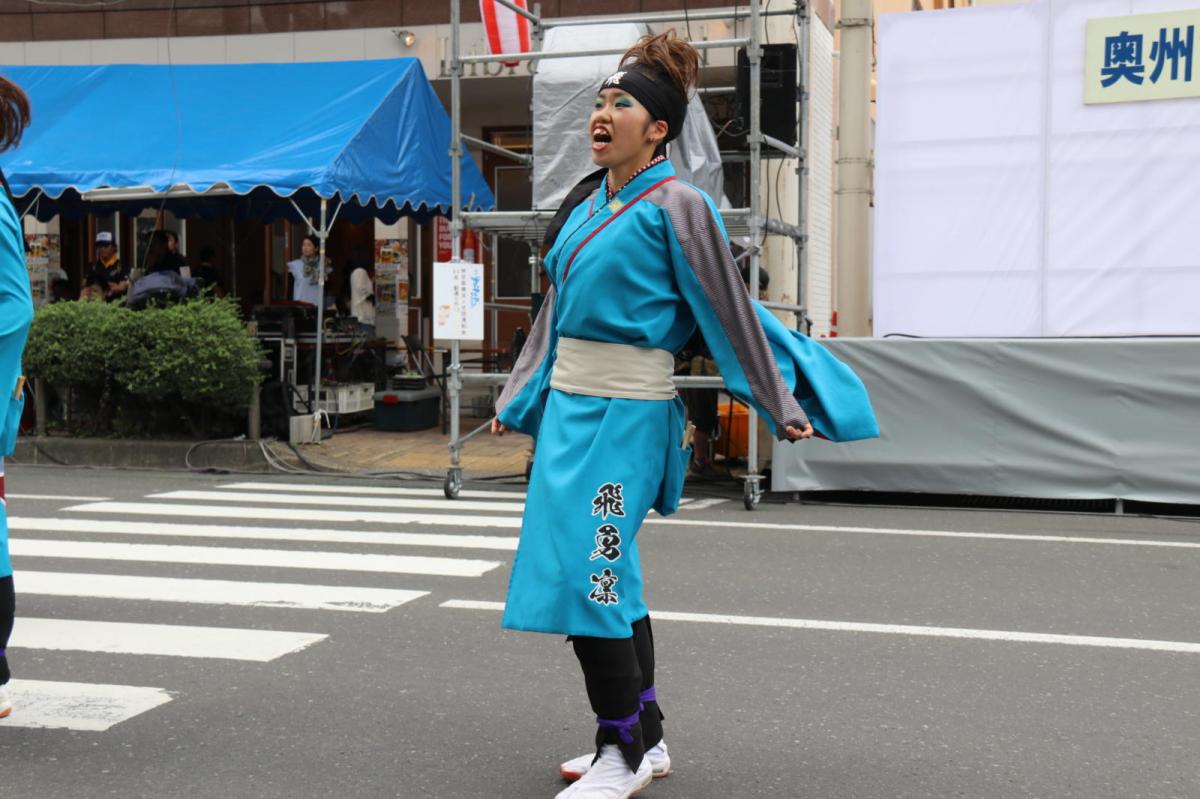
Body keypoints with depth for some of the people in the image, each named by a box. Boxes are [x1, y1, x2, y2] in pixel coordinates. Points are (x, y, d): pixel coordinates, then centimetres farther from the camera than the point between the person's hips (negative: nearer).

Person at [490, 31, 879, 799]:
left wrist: (779, 406, -5)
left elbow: (731, 311, -8)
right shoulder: (586, 202, 12)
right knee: (610, 576, 12)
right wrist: (518, 397, 26)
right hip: (566, 403, 8)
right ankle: (646, 737, 24)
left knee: (587, 574, -10)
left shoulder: (675, 205, -9)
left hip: (625, 411, -8)